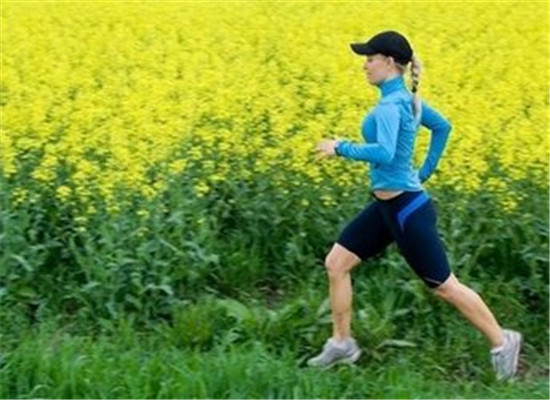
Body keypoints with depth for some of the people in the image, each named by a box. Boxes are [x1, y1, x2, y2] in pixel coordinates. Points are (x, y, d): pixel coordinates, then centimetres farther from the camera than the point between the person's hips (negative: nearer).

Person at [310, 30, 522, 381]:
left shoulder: (390, 104, -22)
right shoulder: (407, 98, 6)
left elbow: (384, 153, -37)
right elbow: (443, 126, 20)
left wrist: (341, 148, -24)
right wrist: (426, 171, 22)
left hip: (407, 209, -10)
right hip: (387, 205, 10)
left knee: (444, 285, 3)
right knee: (336, 263, 8)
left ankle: (502, 342, 19)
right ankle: (342, 344, 19)